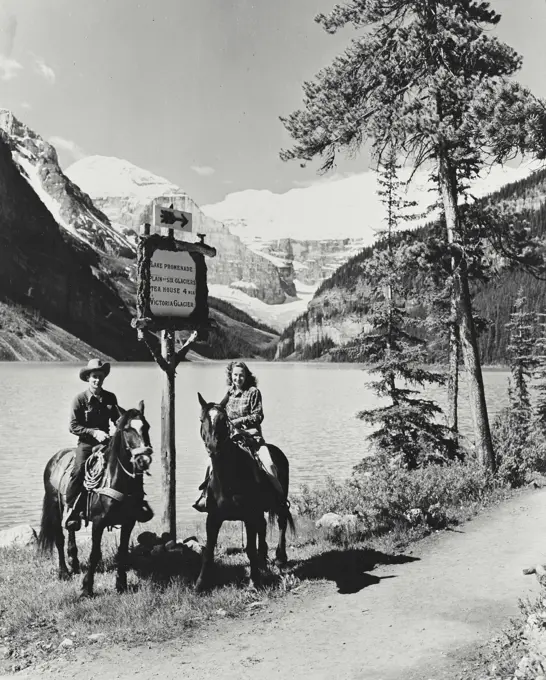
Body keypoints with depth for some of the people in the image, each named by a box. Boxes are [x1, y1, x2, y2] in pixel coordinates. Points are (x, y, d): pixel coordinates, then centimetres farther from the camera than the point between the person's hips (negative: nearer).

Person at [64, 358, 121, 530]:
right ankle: (71, 510, -11)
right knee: (79, 469, -25)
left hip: (106, 440, 3)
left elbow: (118, 419, 18)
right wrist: (94, 432, -18)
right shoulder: (80, 399, -3)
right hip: (86, 443, -3)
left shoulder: (110, 397, 7)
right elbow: (73, 426, -6)